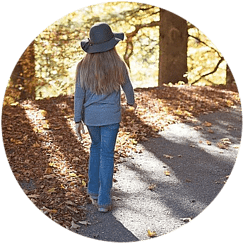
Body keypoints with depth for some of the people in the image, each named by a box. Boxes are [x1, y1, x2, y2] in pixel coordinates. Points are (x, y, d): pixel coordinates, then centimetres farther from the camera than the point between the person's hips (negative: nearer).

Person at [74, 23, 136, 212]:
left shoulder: (84, 66, -7)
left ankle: (94, 191, 26)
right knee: (107, 155, 4)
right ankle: (104, 201, 6)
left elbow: (79, 95, -5)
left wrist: (78, 120, 2)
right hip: (111, 116, -2)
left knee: (96, 147, 25)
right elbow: (127, 87, 6)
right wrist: (131, 101, 27)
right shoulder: (118, 66, -9)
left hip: (90, 116, 2)